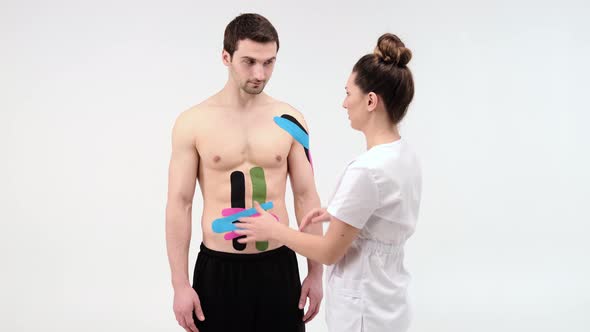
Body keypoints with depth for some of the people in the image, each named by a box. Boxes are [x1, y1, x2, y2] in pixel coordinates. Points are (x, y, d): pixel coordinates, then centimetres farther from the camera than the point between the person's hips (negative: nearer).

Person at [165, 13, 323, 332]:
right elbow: (179, 204, -4)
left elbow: (306, 197, 5)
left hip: (278, 267, 2)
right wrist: (180, 284, -7)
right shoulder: (192, 122, -5)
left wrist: (316, 271, 4)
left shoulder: (289, 121, 1)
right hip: (217, 269, -1)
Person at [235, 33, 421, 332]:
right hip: (385, 305, 9)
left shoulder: (367, 170, -26)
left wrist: (273, 230, -5)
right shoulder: (404, 155, 2)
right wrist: (339, 214, 12)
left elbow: (329, 251, -18)